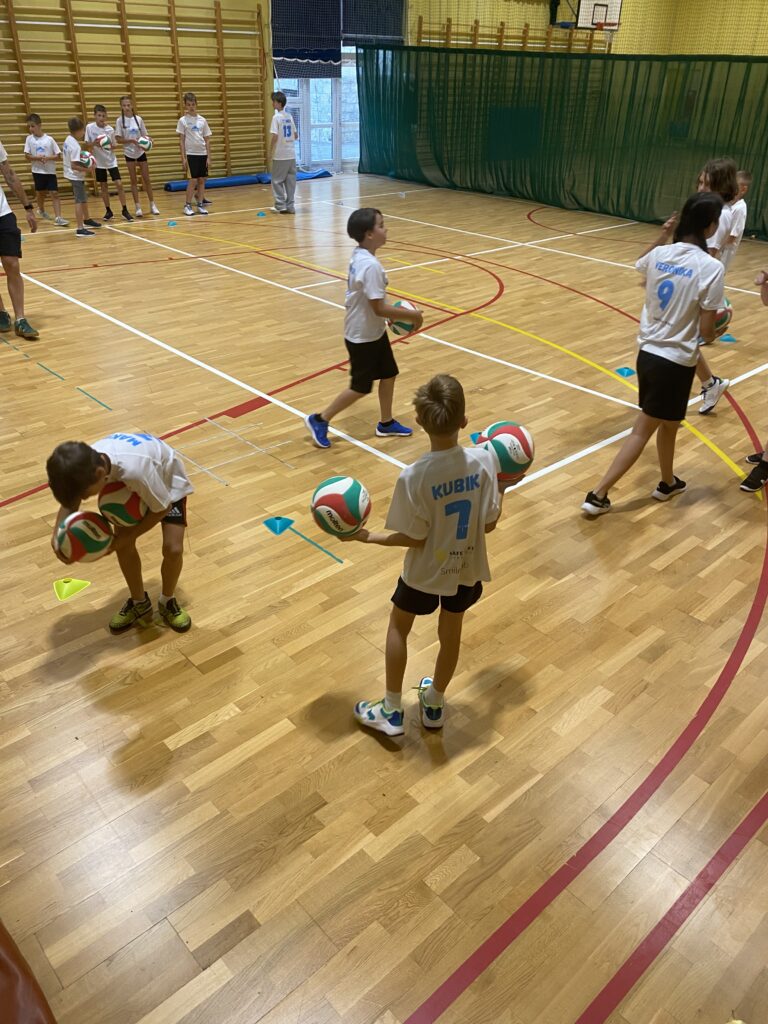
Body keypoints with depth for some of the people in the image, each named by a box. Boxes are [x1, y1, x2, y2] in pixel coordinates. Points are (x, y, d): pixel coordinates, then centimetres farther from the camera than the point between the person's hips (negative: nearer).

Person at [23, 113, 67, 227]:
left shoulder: (49, 139, -6)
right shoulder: (29, 139, -2)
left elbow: (57, 155, -4)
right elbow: (27, 156, -3)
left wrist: (48, 158, -20)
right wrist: (37, 158, -20)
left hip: (50, 171, -1)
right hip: (37, 171, 2)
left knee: (54, 193, -10)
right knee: (40, 193, 15)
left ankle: (58, 218, -15)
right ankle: (41, 211, 40)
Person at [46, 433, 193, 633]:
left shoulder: (134, 470, -48)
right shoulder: (85, 464, -31)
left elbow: (162, 508, -28)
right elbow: (70, 497, -7)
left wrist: (125, 538, -25)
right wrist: (57, 535, -23)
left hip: (168, 480, -5)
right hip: (128, 485, 5)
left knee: (173, 549, -15)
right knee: (123, 546, -4)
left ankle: (168, 602, 16)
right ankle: (139, 603, 22)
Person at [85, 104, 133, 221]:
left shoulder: (110, 129, -5)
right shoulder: (89, 127, -8)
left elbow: (113, 146, 2)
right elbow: (86, 145, -5)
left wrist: (110, 146, -21)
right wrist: (94, 143, -24)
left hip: (111, 161, 0)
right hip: (99, 162, 0)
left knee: (119, 184, -9)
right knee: (104, 186, 6)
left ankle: (125, 211, -1)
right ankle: (108, 211, 17)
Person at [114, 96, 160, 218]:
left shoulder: (138, 119, 1)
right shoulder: (120, 121, -6)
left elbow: (145, 134, 7)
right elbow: (118, 139, -8)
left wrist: (147, 139, -15)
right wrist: (132, 140, -22)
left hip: (141, 152, 2)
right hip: (129, 153, -2)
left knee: (146, 179, 4)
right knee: (134, 180, 3)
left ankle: (152, 205, 13)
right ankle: (137, 207, 8)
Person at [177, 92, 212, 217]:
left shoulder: (202, 120, 7)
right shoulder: (183, 120, -1)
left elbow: (207, 140, 8)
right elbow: (181, 140, -2)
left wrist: (208, 156, 2)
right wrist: (183, 157, -8)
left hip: (202, 154, 3)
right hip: (190, 154, -3)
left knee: (202, 180, 3)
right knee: (193, 180, -7)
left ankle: (200, 204, 10)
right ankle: (188, 205, 2)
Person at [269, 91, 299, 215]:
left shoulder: (276, 117, -11)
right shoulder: (289, 116, 9)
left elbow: (274, 137, -16)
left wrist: (270, 153, -9)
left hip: (280, 155, -6)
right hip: (291, 154, 6)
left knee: (277, 180, 3)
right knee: (290, 180, 7)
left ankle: (280, 205, 1)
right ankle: (290, 206, 8)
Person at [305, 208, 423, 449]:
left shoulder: (360, 257, 2)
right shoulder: (370, 265, -28)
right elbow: (379, 308, -28)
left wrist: (396, 312, 12)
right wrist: (412, 315, -18)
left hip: (373, 332, 9)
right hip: (363, 336, -9)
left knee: (388, 374, 18)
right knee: (361, 387, 4)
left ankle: (386, 423, 33)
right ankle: (320, 420, 17)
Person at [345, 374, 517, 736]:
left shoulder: (412, 477, -28)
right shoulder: (483, 460, -18)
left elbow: (415, 539, -19)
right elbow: (489, 524, -9)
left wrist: (368, 537, -7)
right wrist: (502, 487, 8)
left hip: (425, 572, -3)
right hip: (467, 568, 3)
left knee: (398, 627, 22)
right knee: (451, 632, 24)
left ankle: (391, 711, 33)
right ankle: (434, 704, 46)